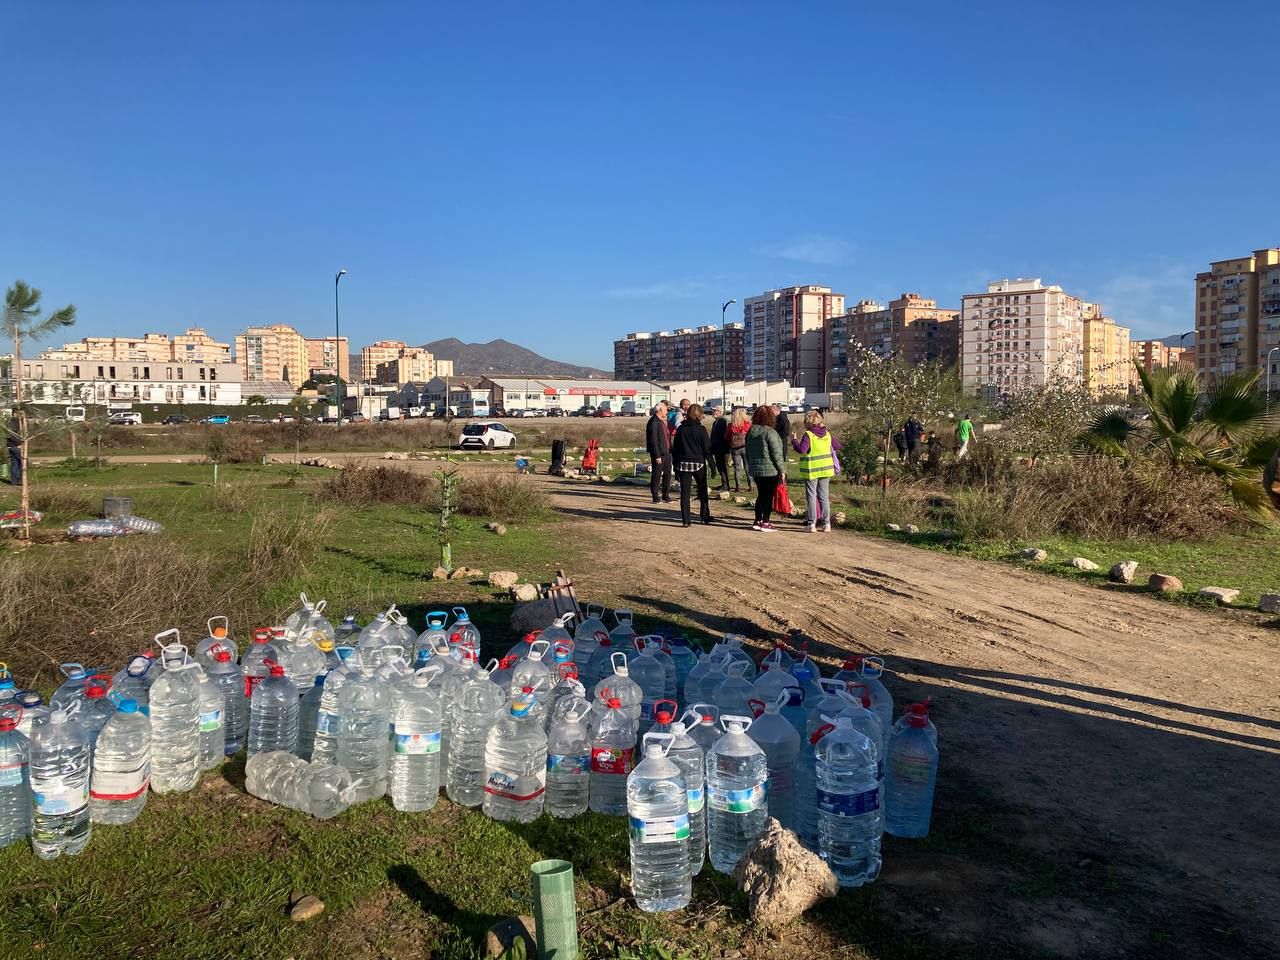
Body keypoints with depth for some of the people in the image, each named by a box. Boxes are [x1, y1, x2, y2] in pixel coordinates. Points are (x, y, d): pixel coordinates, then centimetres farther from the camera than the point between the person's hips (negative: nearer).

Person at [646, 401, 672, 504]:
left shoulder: (662, 421, 16)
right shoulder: (653, 422, -15)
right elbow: (653, 441, -19)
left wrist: (670, 450, 13)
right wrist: (657, 456, -21)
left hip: (666, 452, 9)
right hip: (659, 454, -9)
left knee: (667, 474, 13)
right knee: (656, 475, -1)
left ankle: (666, 496, 22)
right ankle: (655, 497, 6)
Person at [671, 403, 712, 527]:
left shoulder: (681, 429, 1)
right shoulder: (701, 429, -8)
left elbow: (675, 449, 4)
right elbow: (707, 449, -7)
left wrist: (675, 465, 10)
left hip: (683, 464, 2)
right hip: (698, 464, -2)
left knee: (685, 492, 3)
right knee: (702, 491, 16)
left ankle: (686, 520, 0)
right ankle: (705, 516, 22)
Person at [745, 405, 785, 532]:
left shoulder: (750, 432, 6)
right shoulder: (770, 432, -16)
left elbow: (748, 451, 14)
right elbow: (776, 453, -16)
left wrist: (750, 465, 22)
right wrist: (782, 469, -10)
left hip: (755, 469, 7)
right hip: (770, 469, -7)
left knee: (761, 495, 16)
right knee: (768, 496, 2)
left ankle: (757, 521, 19)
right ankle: (765, 523, 4)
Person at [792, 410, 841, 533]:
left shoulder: (808, 435, -14)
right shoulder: (827, 434, 4)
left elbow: (802, 449, -24)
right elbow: (837, 446, 13)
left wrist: (794, 441, -9)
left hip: (811, 471, -5)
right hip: (826, 470, 5)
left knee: (811, 496, 2)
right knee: (824, 496, 11)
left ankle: (812, 524, -1)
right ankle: (826, 524, 12)